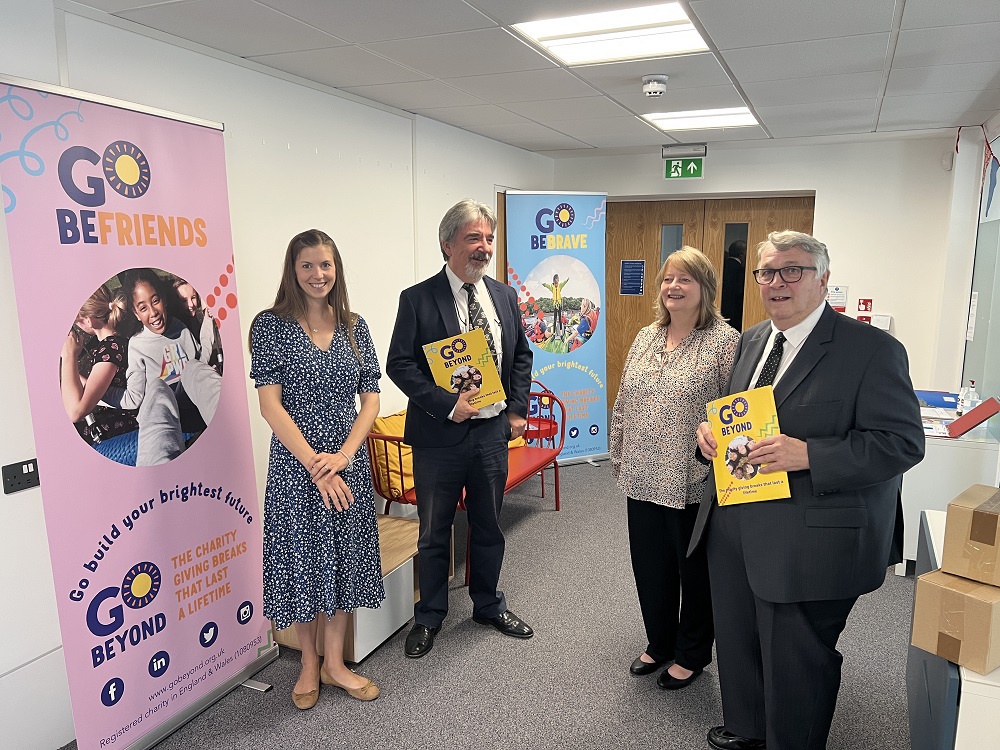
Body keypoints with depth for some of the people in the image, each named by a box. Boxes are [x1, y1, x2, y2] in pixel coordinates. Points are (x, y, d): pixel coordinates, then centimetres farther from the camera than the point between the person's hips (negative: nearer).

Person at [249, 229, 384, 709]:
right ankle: (309, 663, 32)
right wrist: (315, 463, -17)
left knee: (343, 558, 13)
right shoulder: (271, 325, -6)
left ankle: (334, 664, 31)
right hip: (295, 464, -3)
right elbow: (270, 404, -12)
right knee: (302, 558, 9)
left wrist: (343, 455, -12)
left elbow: (371, 399, 2)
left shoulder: (354, 327, 4)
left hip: (348, 462, 3)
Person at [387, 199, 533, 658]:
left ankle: (488, 606, 40)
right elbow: (400, 364, -12)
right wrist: (447, 404, -21)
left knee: (488, 526, 19)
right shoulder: (418, 299, -9)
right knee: (435, 531, 11)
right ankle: (429, 617, 32)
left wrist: (518, 409, 4)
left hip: (493, 431, 4)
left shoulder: (504, 296, 5)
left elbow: (521, 356, 13)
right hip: (440, 434, -4)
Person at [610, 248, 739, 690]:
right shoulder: (645, 338, 9)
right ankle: (659, 643, 40)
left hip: (693, 484, -6)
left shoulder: (725, 341, -10)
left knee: (695, 570, 13)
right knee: (650, 566, 18)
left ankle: (692, 654, 33)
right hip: (643, 481, 6)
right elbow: (622, 406, 12)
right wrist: (619, 459, 11)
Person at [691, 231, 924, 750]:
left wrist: (808, 455, -27)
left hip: (810, 543, -7)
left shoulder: (873, 350, -12)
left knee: (796, 659, 9)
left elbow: (903, 442, -16)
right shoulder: (751, 341, 9)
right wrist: (709, 430, -2)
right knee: (737, 641, 23)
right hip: (734, 527, 7)